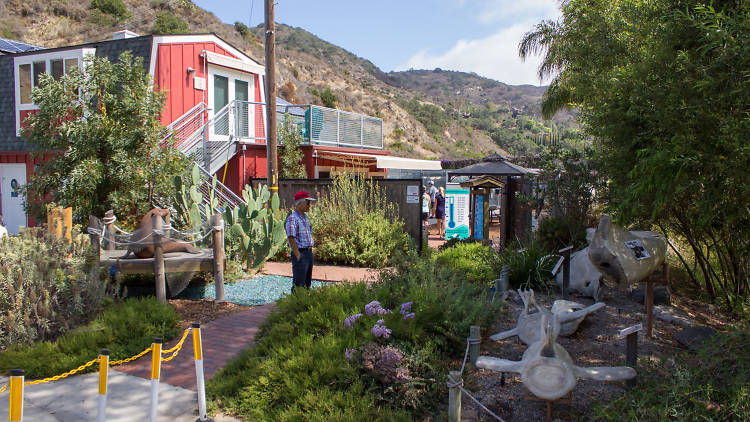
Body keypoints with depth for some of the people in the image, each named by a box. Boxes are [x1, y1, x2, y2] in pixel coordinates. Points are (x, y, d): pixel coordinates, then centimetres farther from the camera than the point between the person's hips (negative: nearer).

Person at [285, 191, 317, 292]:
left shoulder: (305, 217, 16)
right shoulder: (292, 219, -13)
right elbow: (291, 238, -19)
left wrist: (310, 251, 16)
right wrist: (298, 256, -20)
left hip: (309, 252, 9)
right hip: (300, 253, -9)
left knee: (307, 283, 15)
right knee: (299, 285, -6)